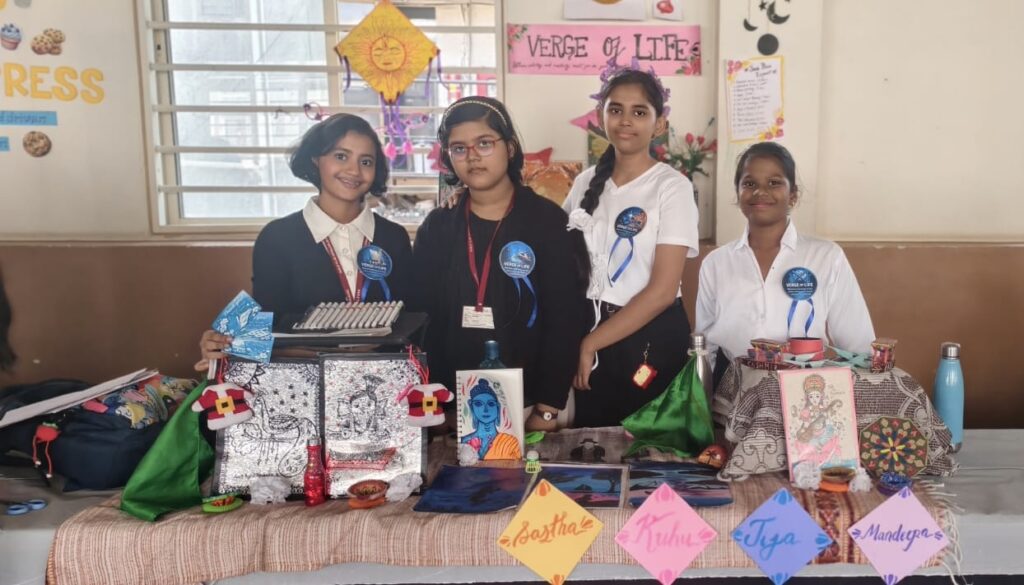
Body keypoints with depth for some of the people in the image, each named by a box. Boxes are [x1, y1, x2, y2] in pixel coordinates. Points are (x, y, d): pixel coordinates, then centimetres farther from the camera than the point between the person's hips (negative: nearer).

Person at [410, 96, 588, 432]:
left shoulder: (547, 221, -5)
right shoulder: (436, 228, 5)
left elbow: (563, 320, -8)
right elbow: (421, 318, 3)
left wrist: (547, 409, -13)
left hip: (526, 402, -2)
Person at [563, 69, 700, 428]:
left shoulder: (671, 186, -11)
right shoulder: (586, 182, 4)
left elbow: (663, 290, -16)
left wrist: (590, 344, -14)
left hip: (651, 338, -4)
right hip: (589, 330, 5)